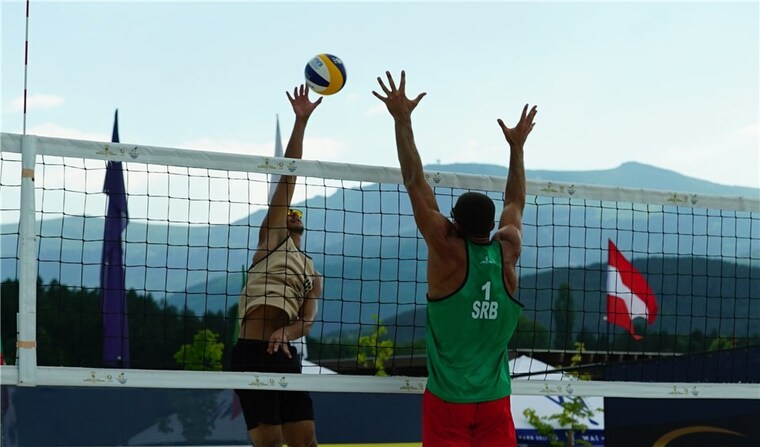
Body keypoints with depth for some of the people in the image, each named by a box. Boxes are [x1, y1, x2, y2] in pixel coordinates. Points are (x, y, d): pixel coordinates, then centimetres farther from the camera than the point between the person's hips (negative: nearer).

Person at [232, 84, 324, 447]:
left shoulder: (313, 275, 23)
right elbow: (287, 179, 4)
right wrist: (301, 121, -1)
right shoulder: (272, 237, 11)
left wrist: (285, 331, -18)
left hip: (286, 355, 6)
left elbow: (308, 321, 6)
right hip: (252, 352, -6)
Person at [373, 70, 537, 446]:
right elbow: (515, 202, 19)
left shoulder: (448, 251, -9)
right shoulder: (507, 253, 0)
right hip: (495, 400, 3)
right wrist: (516, 146, 30)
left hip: (447, 400, -3)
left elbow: (415, 183, -8)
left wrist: (402, 121, -5)